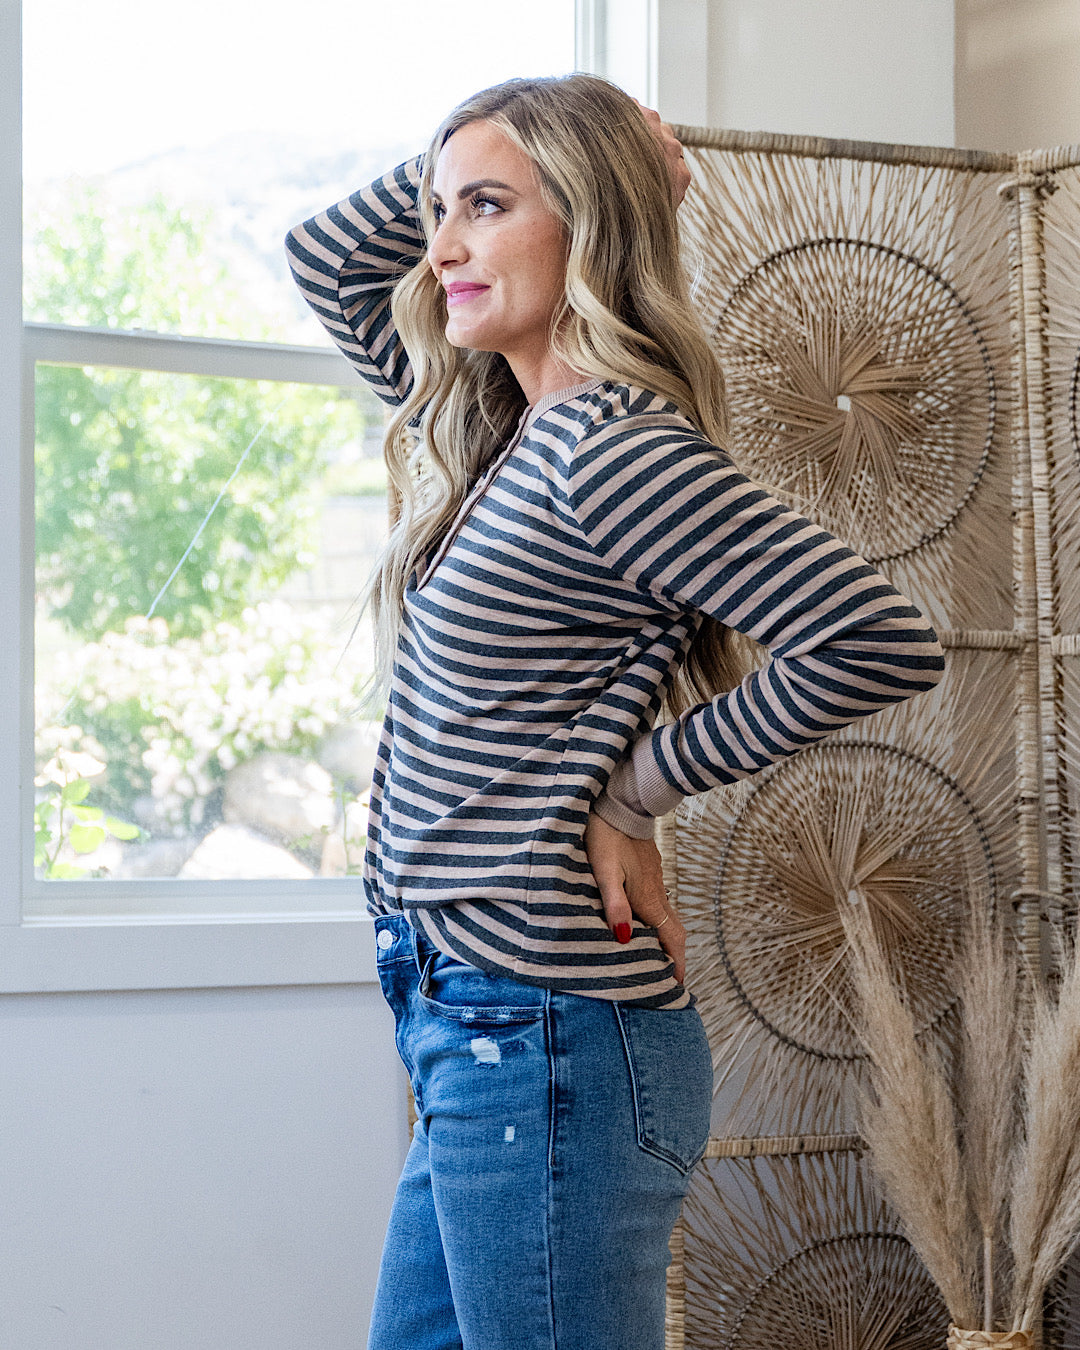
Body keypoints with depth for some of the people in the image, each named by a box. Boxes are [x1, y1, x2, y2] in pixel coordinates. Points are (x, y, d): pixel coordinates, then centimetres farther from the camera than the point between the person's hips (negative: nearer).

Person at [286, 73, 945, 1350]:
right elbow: (326, 256, 25)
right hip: (478, 1026, 9)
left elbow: (882, 642, -23)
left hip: (542, 1039, -9)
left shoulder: (609, 447, -16)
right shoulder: (499, 428, 11)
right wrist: (475, 153, 10)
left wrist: (638, 784, -13)